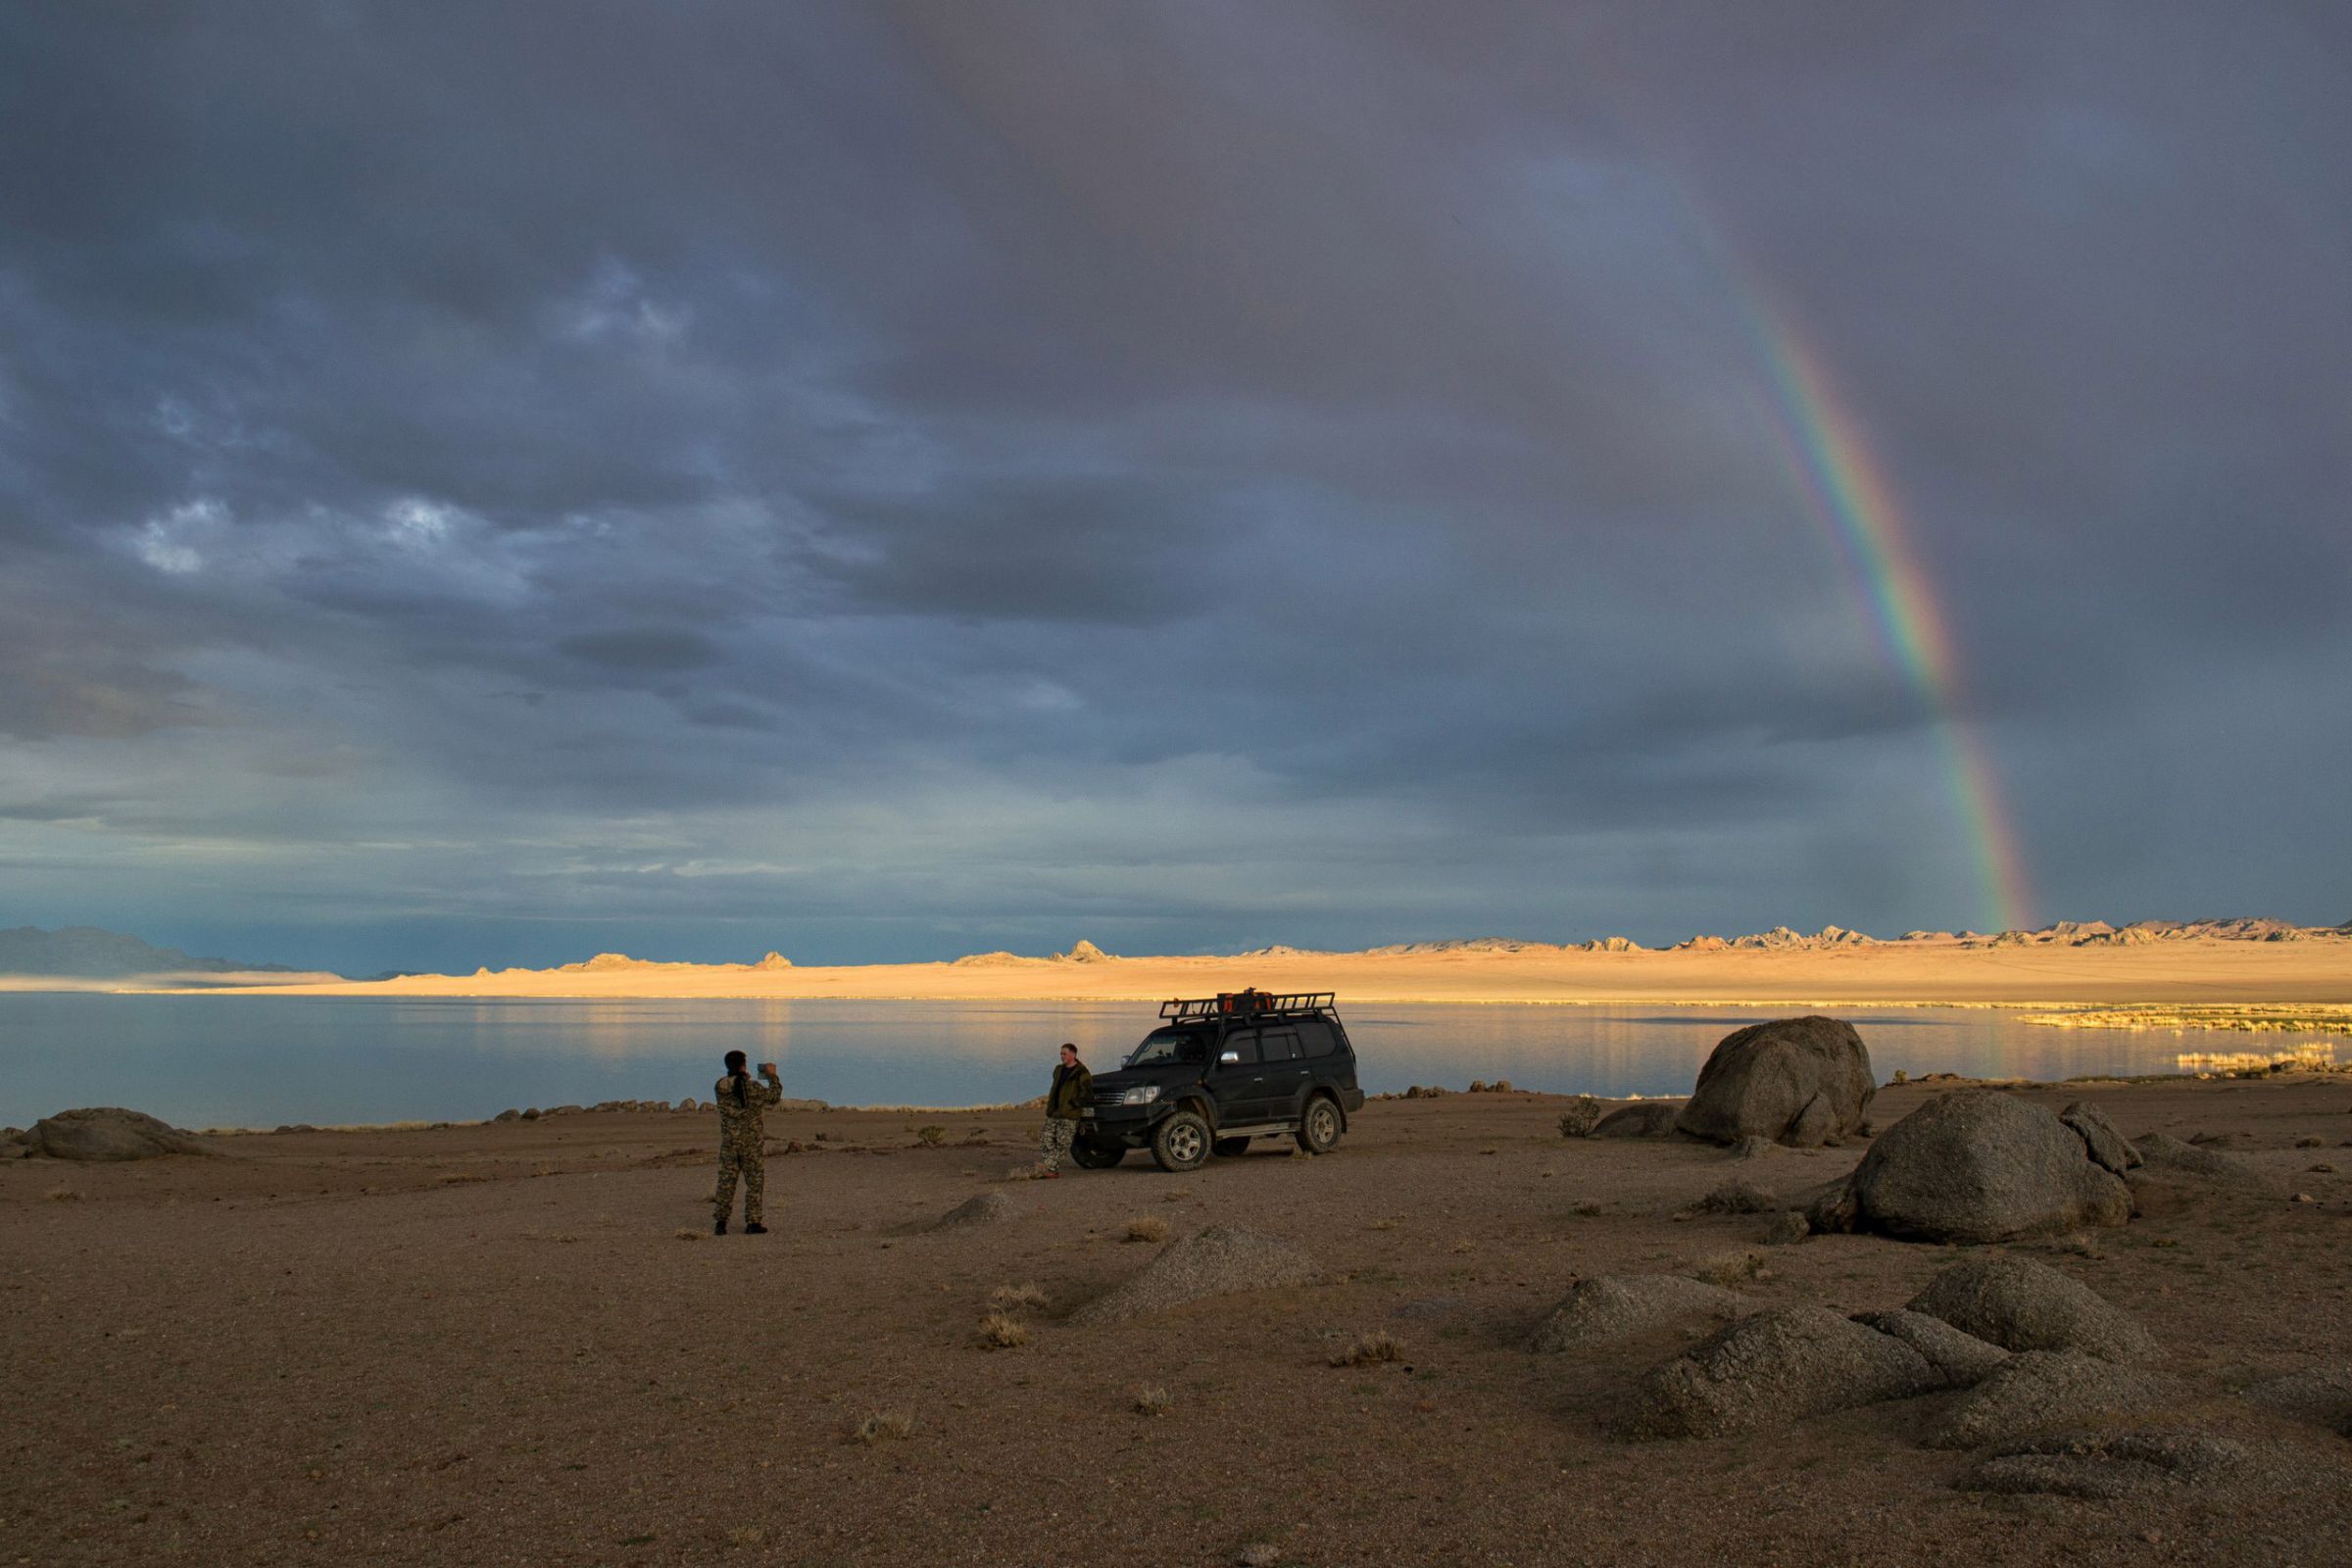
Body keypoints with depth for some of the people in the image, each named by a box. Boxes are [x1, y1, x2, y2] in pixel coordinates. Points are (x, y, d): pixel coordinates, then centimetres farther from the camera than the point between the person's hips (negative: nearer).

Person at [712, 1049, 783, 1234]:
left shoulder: (719, 1087, -2)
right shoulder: (750, 1087, -14)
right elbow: (773, 1097, -3)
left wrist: (745, 1078, 23)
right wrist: (772, 1076, 8)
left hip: (728, 1142, 4)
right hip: (750, 1142, -4)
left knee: (726, 1182, 10)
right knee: (754, 1182, 6)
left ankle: (721, 1223, 7)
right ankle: (752, 1223, 4)